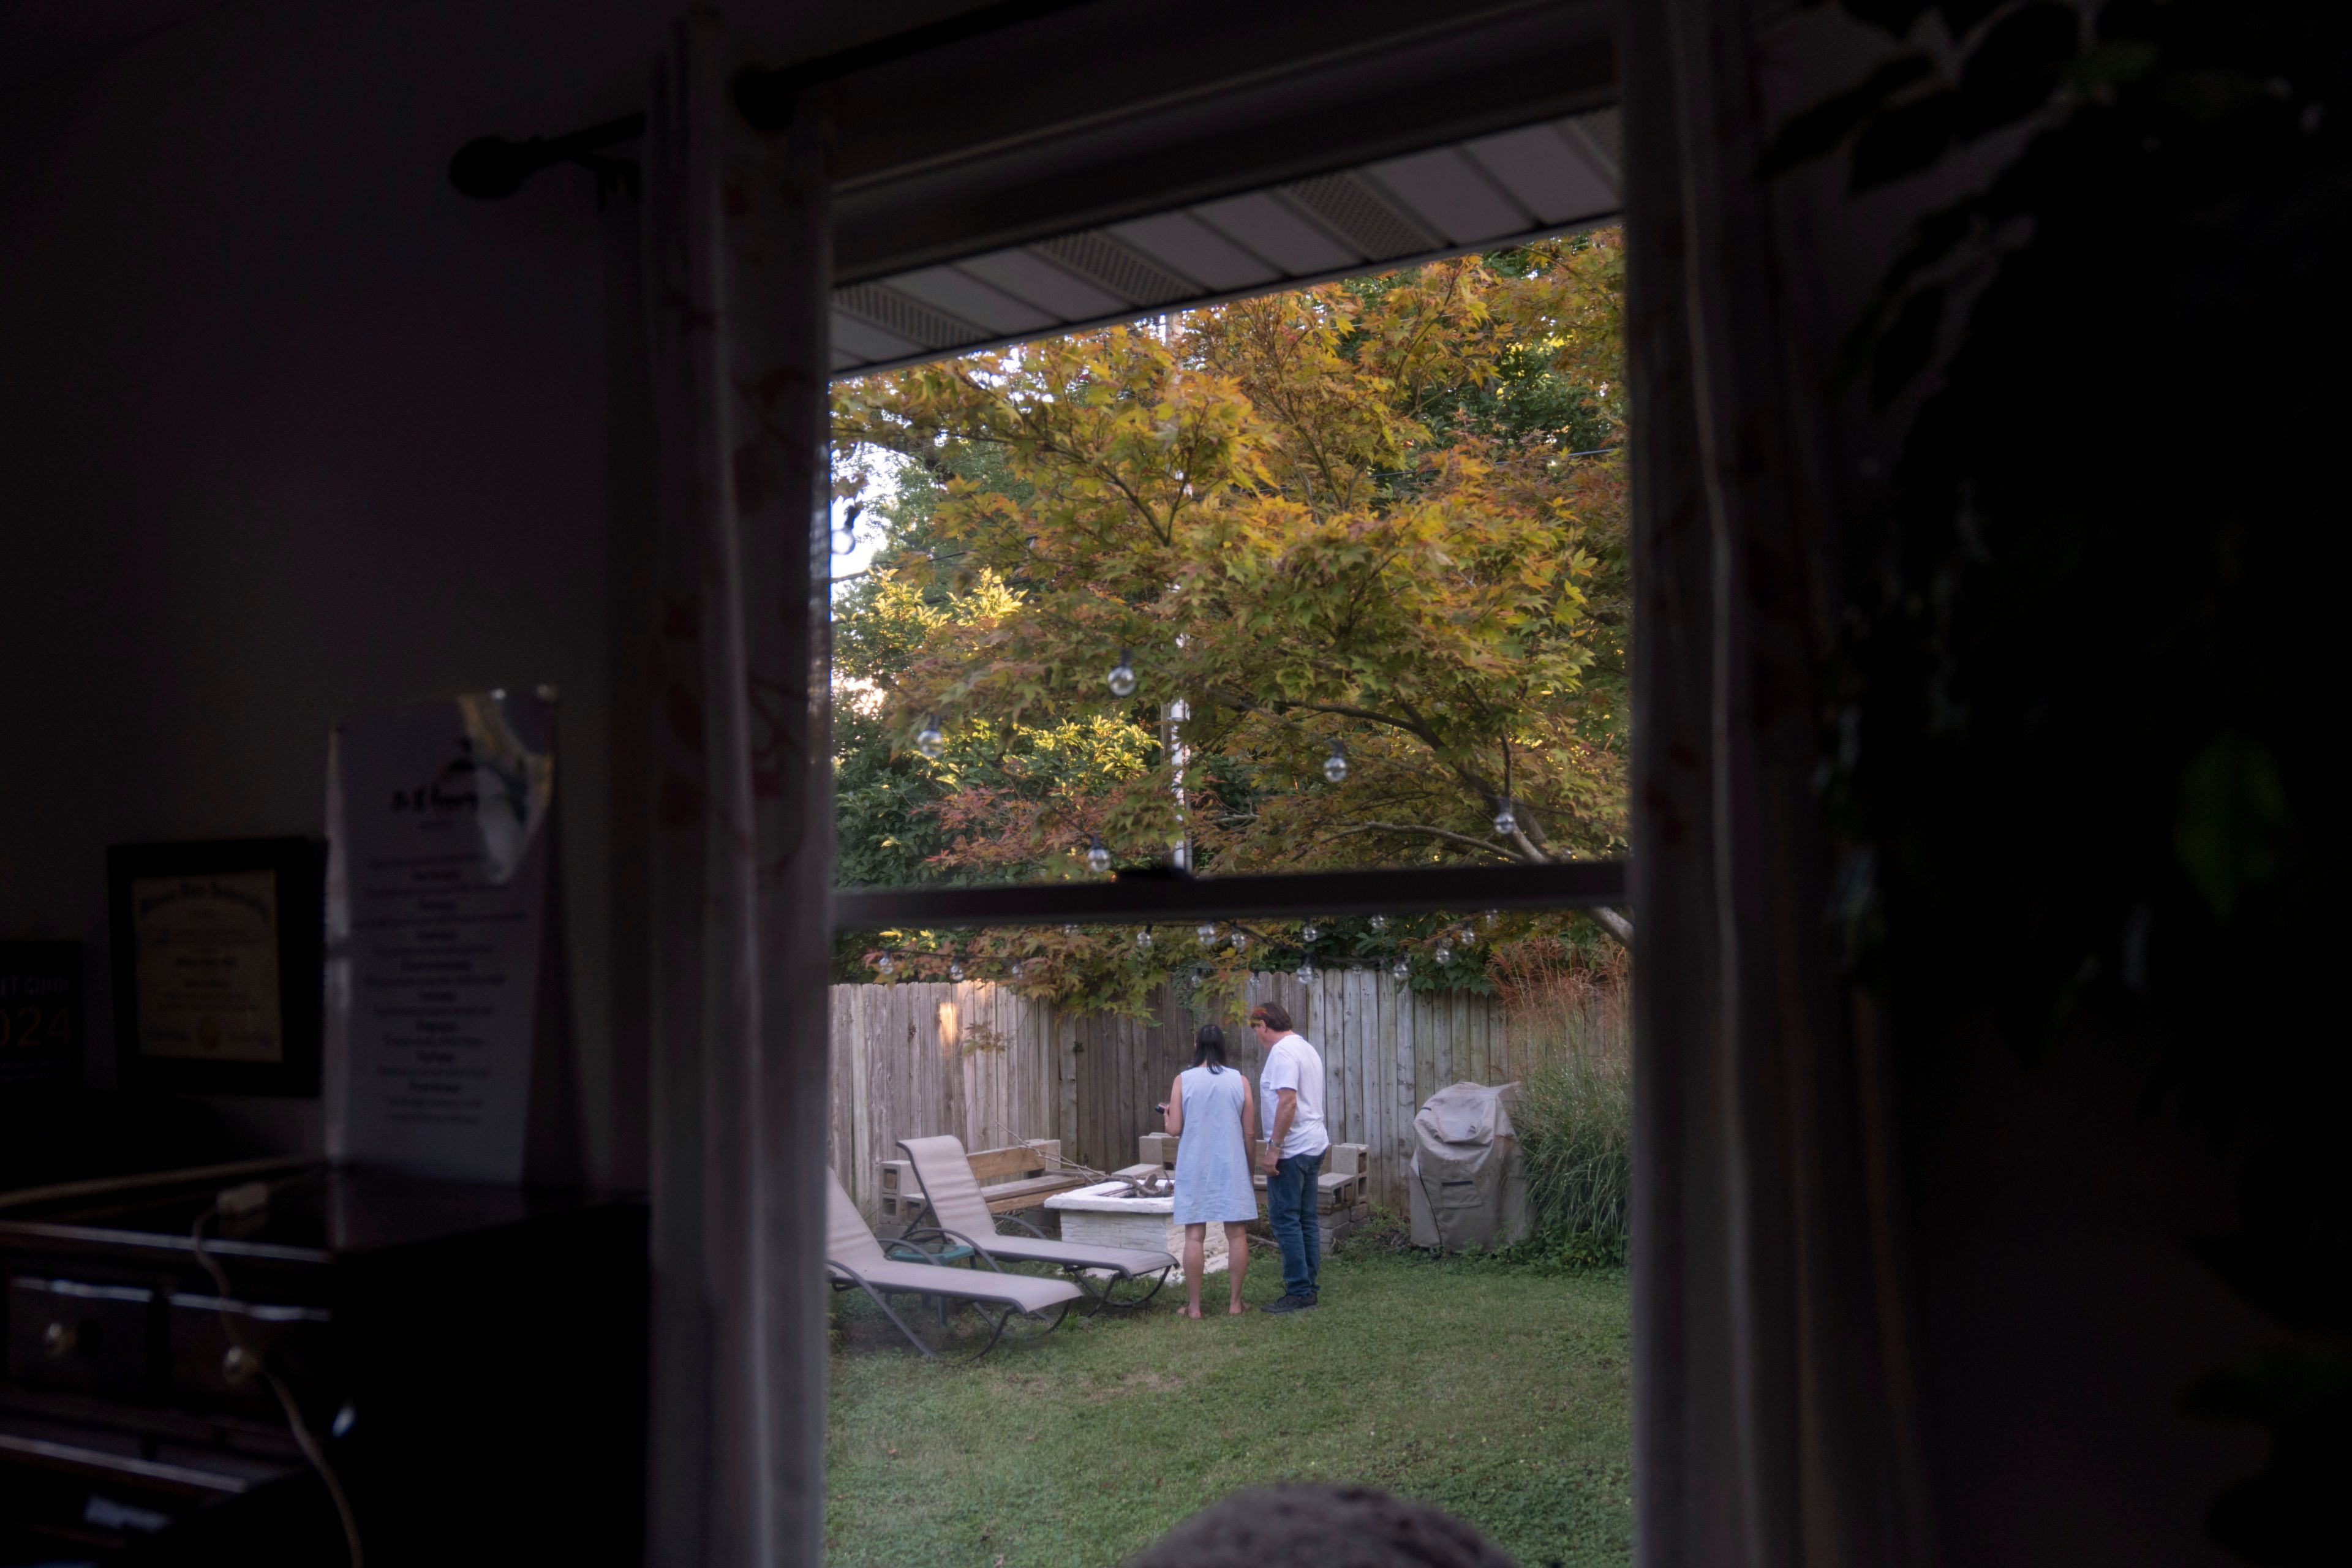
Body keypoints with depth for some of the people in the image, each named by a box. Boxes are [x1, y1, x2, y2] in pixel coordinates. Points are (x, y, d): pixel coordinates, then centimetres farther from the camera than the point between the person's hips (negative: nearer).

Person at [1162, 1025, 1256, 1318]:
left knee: (1194, 1235, 2)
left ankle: (1193, 1306, 5)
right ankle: (1236, 1302, 11)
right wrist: (1249, 1171, 14)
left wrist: (1167, 1116, 17)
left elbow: (1175, 1129, -5)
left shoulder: (1183, 1081, -4)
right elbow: (1248, 1133, 2)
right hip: (1232, 1167, 1)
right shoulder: (1240, 1081, 0)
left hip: (1195, 1169, -1)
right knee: (1237, 1233, 7)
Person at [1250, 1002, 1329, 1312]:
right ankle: (1308, 1285, 18)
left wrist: (1274, 1147, -20)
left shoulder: (1282, 1052, -15)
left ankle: (1299, 1293, -4)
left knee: (1285, 1220, -5)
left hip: (1291, 1150, -10)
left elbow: (1288, 1102, -24)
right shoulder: (1307, 1048, 16)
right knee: (1306, 1219, 13)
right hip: (1314, 1146, 10)